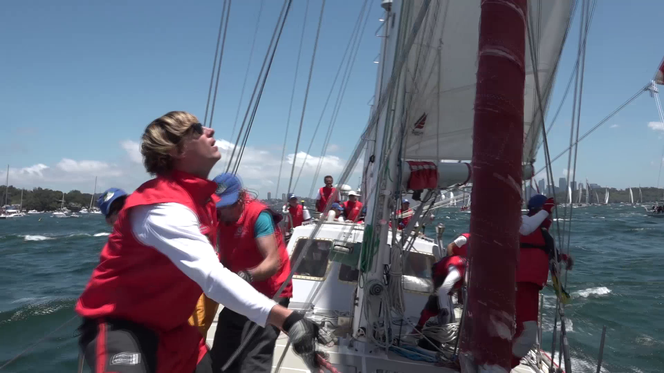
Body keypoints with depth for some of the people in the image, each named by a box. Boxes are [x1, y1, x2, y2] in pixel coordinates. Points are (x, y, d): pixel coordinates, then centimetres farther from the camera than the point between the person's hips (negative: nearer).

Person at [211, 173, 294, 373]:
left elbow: (273, 262, -30)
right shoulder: (222, 218, 3)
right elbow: (226, 260, 8)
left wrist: (248, 276, -47)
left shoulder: (259, 215, -21)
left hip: (268, 295, -8)